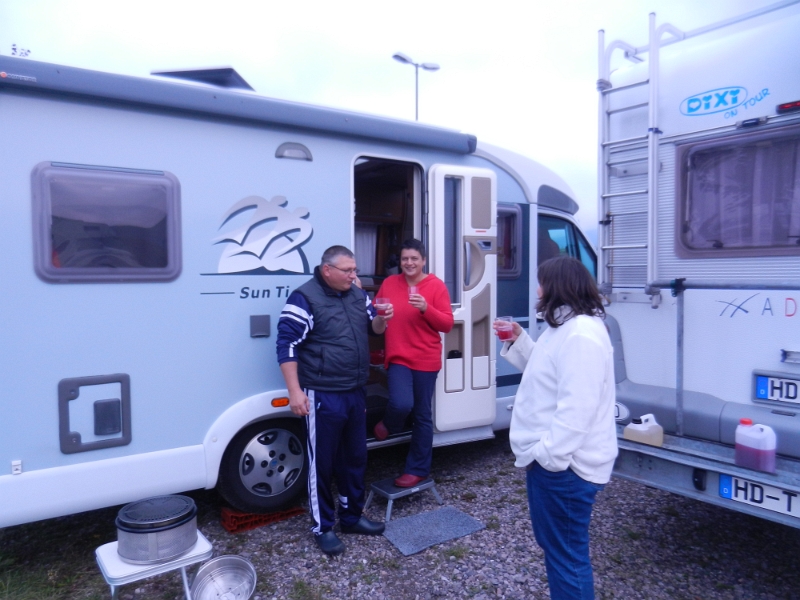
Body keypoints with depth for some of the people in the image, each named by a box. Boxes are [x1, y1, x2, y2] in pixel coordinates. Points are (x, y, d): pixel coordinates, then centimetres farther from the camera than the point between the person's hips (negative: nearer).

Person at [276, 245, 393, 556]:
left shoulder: (358, 295, 8)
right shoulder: (304, 298, -12)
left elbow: (373, 329, 19)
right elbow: (287, 345, -14)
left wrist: (382, 318, -5)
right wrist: (295, 391, -18)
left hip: (356, 393, 7)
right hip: (322, 397, -7)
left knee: (354, 458, 18)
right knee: (322, 464, 6)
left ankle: (352, 516, 35)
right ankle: (323, 527, 21)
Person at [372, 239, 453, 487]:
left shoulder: (436, 285, -5)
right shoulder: (389, 283, 5)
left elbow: (447, 324, -8)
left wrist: (426, 308, -22)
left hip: (426, 360, -1)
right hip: (398, 358, 1)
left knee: (422, 415, 7)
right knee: (401, 404, -20)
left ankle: (418, 469, 23)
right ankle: (389, 425, 18)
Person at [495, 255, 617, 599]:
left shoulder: (581, 334, -24)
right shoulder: (564, 327, 12)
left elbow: (577, 407, -29)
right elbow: (546, 372, 24)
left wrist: (549, 454, -25)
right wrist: (518, 341, 14)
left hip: (563, 464, -11)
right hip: (551, 457, 11)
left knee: (566, 554, 5)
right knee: (554, 544, 25)